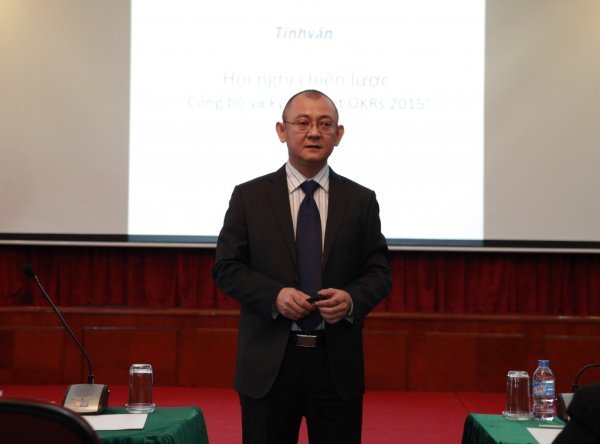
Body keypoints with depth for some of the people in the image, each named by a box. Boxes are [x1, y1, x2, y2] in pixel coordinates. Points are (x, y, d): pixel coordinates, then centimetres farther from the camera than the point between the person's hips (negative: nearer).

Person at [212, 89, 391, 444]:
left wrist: (352, 299, -14)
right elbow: (226, 268, 2)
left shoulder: (361, 200, 7)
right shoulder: (249, 197, 3)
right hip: (269, 363, -1)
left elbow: (379, 272, 7)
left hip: (338, 362, 1)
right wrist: (275, 295, -15)